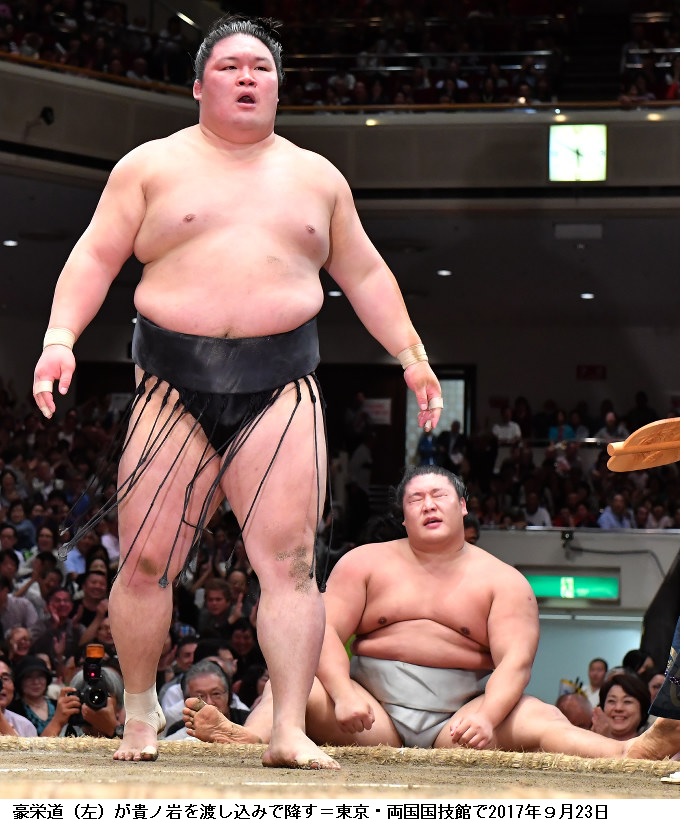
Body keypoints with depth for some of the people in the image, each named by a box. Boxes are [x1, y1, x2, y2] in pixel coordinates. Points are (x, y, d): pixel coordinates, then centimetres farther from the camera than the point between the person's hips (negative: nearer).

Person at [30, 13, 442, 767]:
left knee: (289, 562, -10)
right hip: (175, 386, -1)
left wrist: (410, 355, 15)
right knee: (145, 561, -1)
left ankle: (290, 732, -11)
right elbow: (96, 258, 3)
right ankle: (140, 712, 18)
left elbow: (363, 273, 22)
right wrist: (60, 337, -11)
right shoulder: (153, 166, 8)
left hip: (281, 390, 1)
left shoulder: (316, 176, 17)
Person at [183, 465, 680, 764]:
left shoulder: (502, 580, 8)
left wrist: (486, 715, -28)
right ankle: (251, 737, -60)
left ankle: (628, 754, -54)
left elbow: (515, 661, -6)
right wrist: (343, 693, -22)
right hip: (374, 713, 1)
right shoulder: (365, 563, 12)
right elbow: (326, 630, 0)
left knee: (537, 720, -30)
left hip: (458, 718, -1)